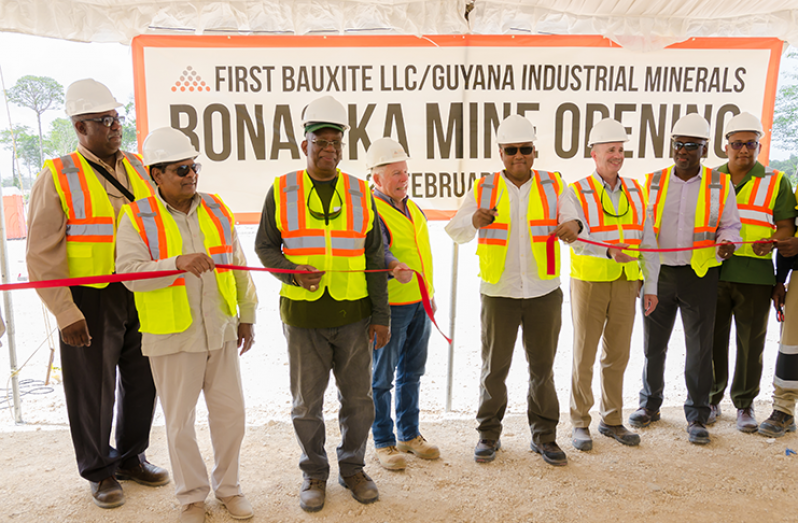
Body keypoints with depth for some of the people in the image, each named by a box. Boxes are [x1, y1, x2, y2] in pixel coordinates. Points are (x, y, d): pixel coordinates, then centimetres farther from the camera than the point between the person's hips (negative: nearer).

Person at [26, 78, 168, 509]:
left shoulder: (137, 169, 7)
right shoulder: (58, 178, -7)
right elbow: (43, 256, -9)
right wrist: (65, 313, -15)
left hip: (142, 294, 5)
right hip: (90, 299, -5)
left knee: (142, 381, 15)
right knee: (94, 389, 9)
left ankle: (130, 458, 37)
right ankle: (99, 471, 31)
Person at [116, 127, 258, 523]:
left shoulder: (216, 211, 6)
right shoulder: (137, 218, -5)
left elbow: (237, 267, 11)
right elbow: (129, 272, -16)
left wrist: (247, 316, 12)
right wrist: (178, 263, -31)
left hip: (220, 332, 4)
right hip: (171, 339, -3)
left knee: (230, 413, 11)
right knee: (180, 421, 9)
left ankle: (228, 486, 32)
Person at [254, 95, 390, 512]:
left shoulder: (360, 193, 4)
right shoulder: (281, 191, 0)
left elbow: (375, 259, 5)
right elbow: (265, 247, 5)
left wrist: (381, 315, 1)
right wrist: (293, 273, -15)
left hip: (353, 316, 1)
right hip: (303, 316, -1)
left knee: (358, 399, 12)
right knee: (306, 403, 11)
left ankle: (352, 468, 33)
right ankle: (314, 473, 32)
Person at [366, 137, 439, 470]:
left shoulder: (413, 209, 14)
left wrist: (429, 294, 23)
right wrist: (395, 267, -51)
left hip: (420, 305, 8)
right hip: (389, 307, -7)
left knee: (411, 373, 17)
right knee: (382, 378, 5)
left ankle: (410, 434, 31)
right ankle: (383, 443, 19)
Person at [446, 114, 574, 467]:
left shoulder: (554, 186, 4)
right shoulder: (484, 189, 2)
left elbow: (573, 221, 1)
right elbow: (455, 231, 0)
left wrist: (572, 228, -23)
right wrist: (474, 220, -22)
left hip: (544, 292, 1)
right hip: (498, 292, -1)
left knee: (543, 367, 12)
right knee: (494, 366, 8)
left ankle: (544, 435, 27)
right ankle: (489, 434, 25)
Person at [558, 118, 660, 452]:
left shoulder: (636, 193, 10)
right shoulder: (576, 194, -5)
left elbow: (648, 241, 11)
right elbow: (576, 239, -19)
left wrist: (650, 286, 8)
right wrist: (609, 251, -37)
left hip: (626, 283, 4)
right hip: (589, 283, -4)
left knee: (617, 355, 11)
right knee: (584, 356, 3)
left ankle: (612, 420, 26)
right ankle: (580, 423, 17)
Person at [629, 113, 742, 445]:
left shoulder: (720, 184, 3)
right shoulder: (653, 182, 6)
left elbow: (730, 226, 8)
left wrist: (726, 243, -14)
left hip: (699, 277, -1)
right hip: (658, 274, 2)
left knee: (699, 347, 4)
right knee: (653, 345, 11)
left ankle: (697, 416, 19)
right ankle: (650, 405, 29)